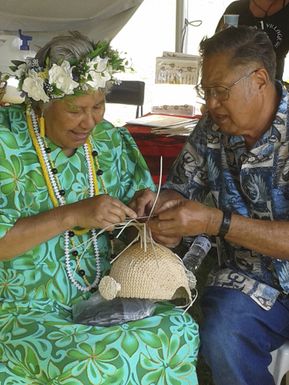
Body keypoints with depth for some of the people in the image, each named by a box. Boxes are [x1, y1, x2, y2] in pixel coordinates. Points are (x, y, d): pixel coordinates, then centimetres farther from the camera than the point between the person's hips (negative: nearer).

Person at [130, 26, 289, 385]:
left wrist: (215, 222, -29)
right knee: (221, 336, -25)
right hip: (249, 279, 3)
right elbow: (182, 190, 10)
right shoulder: (211, 130, 0)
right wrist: (158, 203, -12)